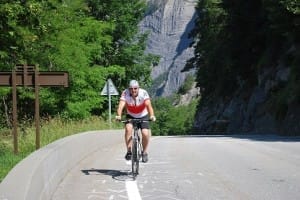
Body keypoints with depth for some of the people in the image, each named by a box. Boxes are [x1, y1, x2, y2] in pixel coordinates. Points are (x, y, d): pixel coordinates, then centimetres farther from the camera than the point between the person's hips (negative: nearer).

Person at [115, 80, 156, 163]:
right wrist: (119, 116, -56)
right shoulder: (125, 93, -24)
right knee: (128, 128, -28)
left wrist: (152, 115, -57)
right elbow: (121, 106, -36)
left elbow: (148, 105, -39)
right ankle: (129, 151, -18)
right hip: (130, 116, 1)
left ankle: (144, 152, 7)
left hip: (143, 116, -1)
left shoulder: (143, 93, -26)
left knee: (145, 133, -19)